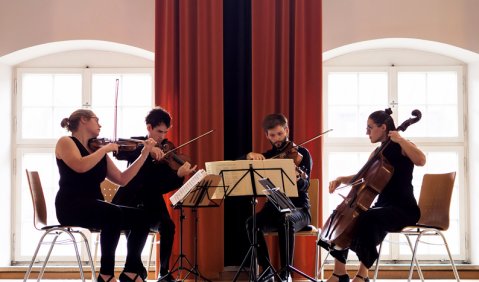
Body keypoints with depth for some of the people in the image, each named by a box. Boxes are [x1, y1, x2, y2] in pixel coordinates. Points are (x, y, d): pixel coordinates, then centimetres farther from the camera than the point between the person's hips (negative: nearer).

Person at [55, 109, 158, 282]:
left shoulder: (98, 151, 18)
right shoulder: (66, 142, 0)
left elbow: (122, 179, 14)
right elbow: (81, 166, -21)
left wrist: (144, 154, 10)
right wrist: (105, 148, -11)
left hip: (94, 207, 7)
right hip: (71, 206, -7)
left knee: (140, 216, -10)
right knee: (115, 214, -33)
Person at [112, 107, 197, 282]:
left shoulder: (167, 151, 4)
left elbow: (165, 186, -6)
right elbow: (119, 153, -22)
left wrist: (179, 175, -28)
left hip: (152, 203, 1)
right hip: (130, 201, -1)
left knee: (168, 225, -27)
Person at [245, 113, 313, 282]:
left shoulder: (302, 153, -1)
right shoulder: (267, 156, 9)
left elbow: (304, 186, -16)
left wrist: (299, 179, -40)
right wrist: (249, 156, -17)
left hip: (298, 209, -3)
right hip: (273, 208, 3)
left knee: (285, 221, -38)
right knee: (252, 223, -28)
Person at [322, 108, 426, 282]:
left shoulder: (402, 147, -6)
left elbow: (421, 160, -28)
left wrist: (400, 140, -23)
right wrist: (341, 179, 5)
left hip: (404, 209, -8)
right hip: (383, 207, 8)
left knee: (367, 219, -36)